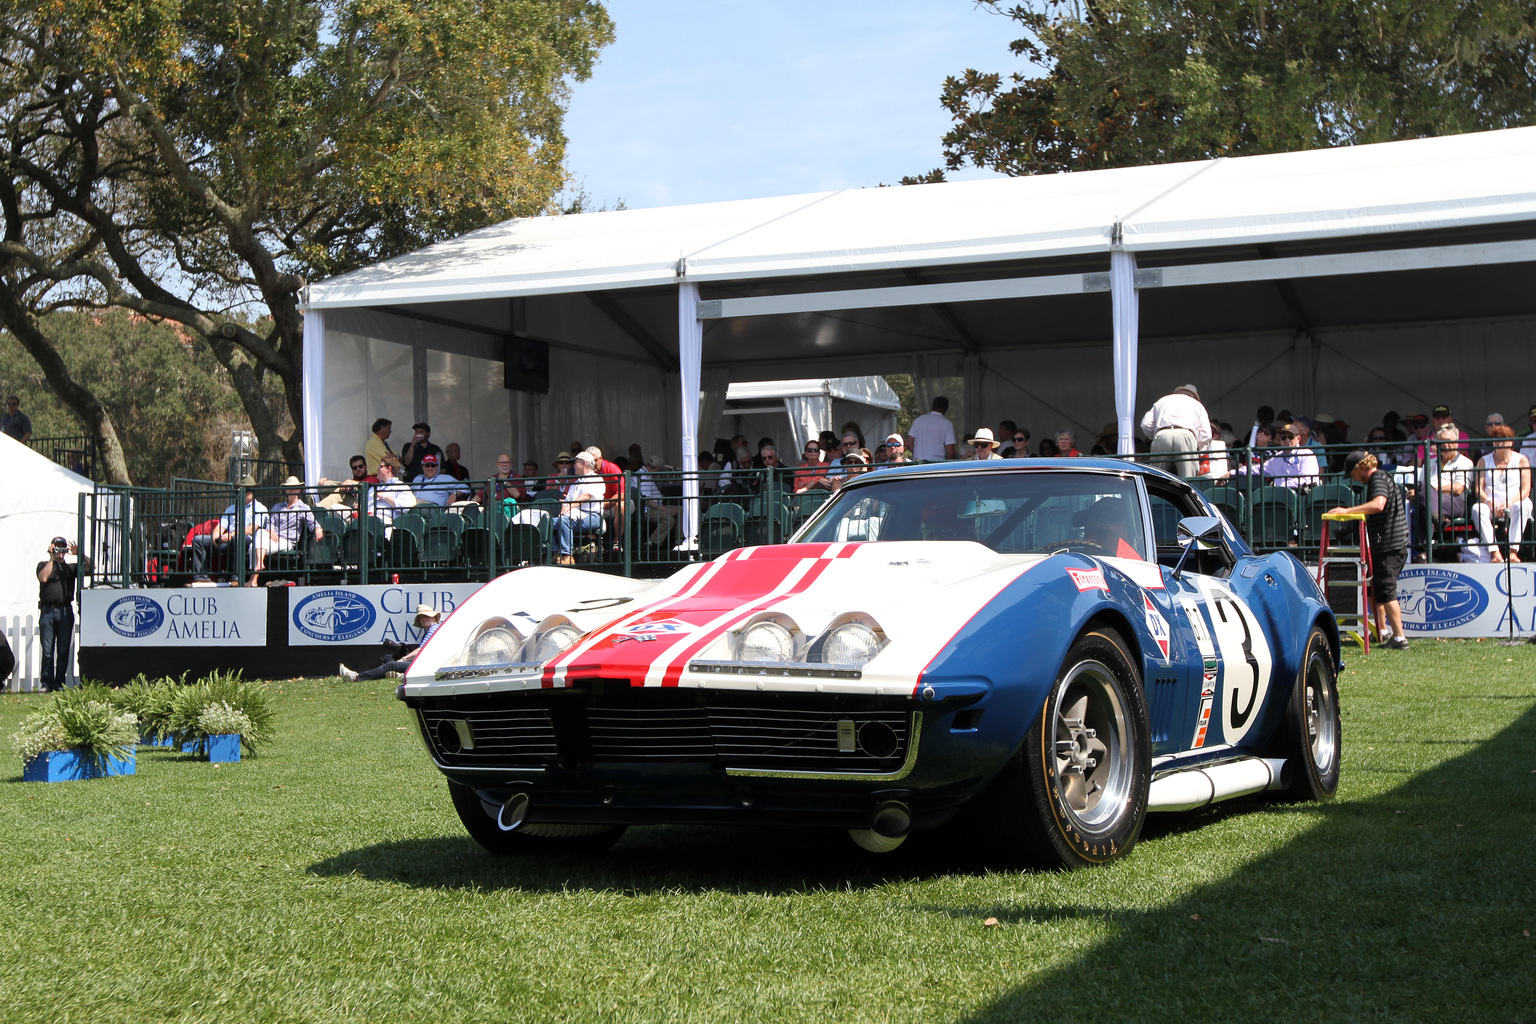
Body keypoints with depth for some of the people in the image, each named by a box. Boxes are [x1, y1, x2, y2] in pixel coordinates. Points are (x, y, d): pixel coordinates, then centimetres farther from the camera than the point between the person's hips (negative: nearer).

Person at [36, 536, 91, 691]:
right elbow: (43, 578, -10)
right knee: (47, 650, -3)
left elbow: (89, 568, 5)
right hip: (47, 610, -2)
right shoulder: (44, 565, 11)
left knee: (63, 650, 0)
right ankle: (47, 683, 0)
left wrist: (79, 554, -3)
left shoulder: (71, 567, 17)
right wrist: (52, 559, -5)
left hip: (65, 611, 2)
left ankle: (59, 683, 4)